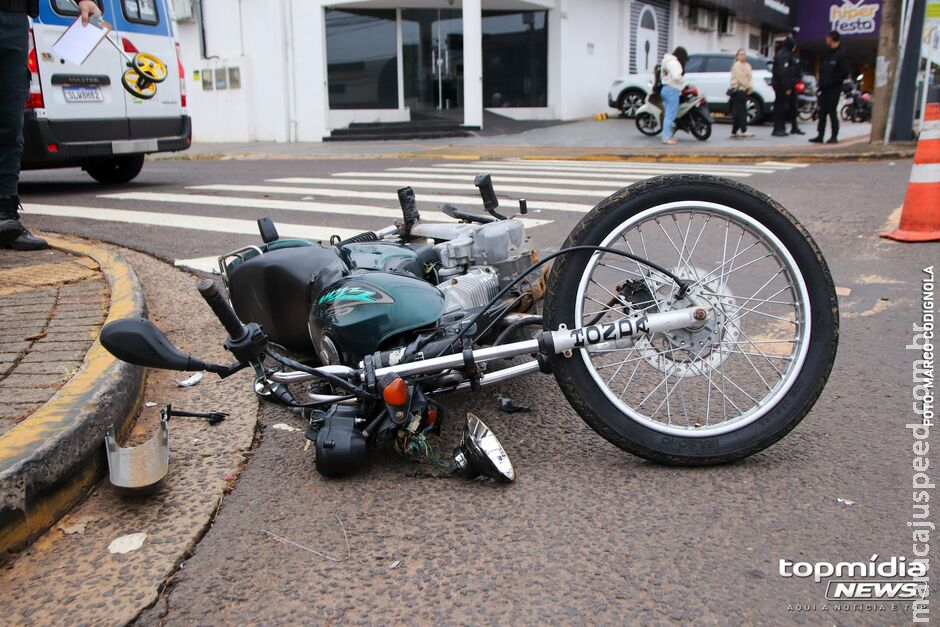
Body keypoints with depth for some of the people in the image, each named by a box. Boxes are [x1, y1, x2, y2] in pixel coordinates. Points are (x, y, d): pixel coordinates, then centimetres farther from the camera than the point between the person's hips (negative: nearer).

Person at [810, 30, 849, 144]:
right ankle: (820, 135, 9)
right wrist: (821, 82, 6)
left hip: (834, 88, -7)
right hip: (825, 88, 7)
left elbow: (844, 72, -11)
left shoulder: (841, 54, -6)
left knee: (832, 111, -6)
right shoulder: (826, 53, 16)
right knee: (822, 111, 6)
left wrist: (832, 81, -14)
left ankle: (834, 136, 1)